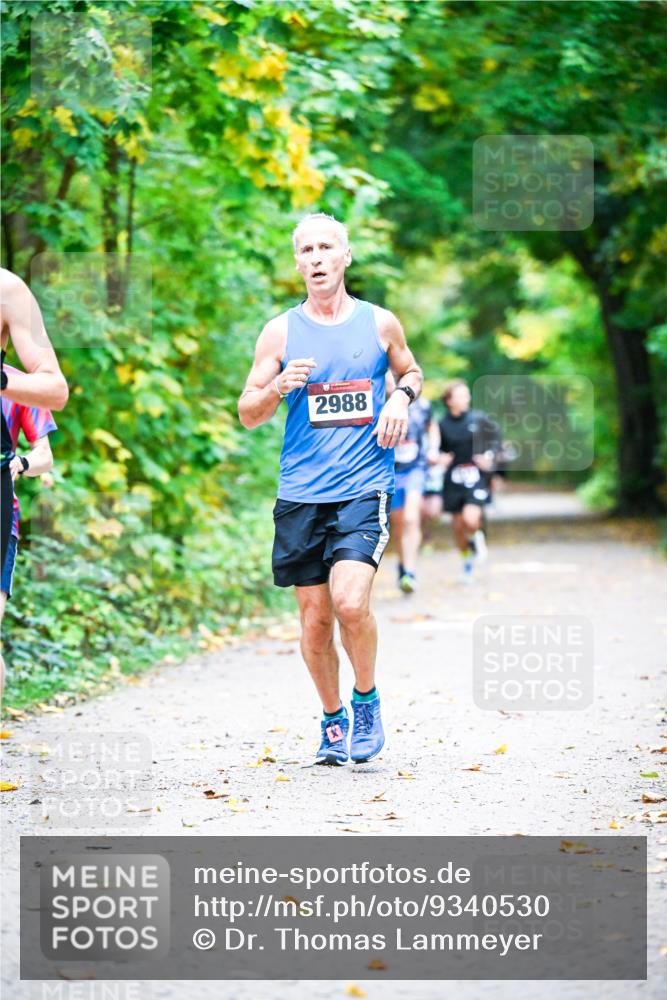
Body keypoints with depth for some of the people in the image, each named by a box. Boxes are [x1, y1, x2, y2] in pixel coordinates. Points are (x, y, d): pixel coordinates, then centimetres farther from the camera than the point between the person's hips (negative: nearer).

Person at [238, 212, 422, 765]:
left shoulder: (380, 323, 6)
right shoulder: (281, 331, 5)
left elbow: (411, 372, 25)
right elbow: (248, 413, 7)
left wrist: (401, 398, 2)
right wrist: (278, 388, -14)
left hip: (364, 489, -2)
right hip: (301, 494, 2)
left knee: (351, 602, -20)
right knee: (315, 619, 4)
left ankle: (367, 700, 6)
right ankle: (333, 720, 25)